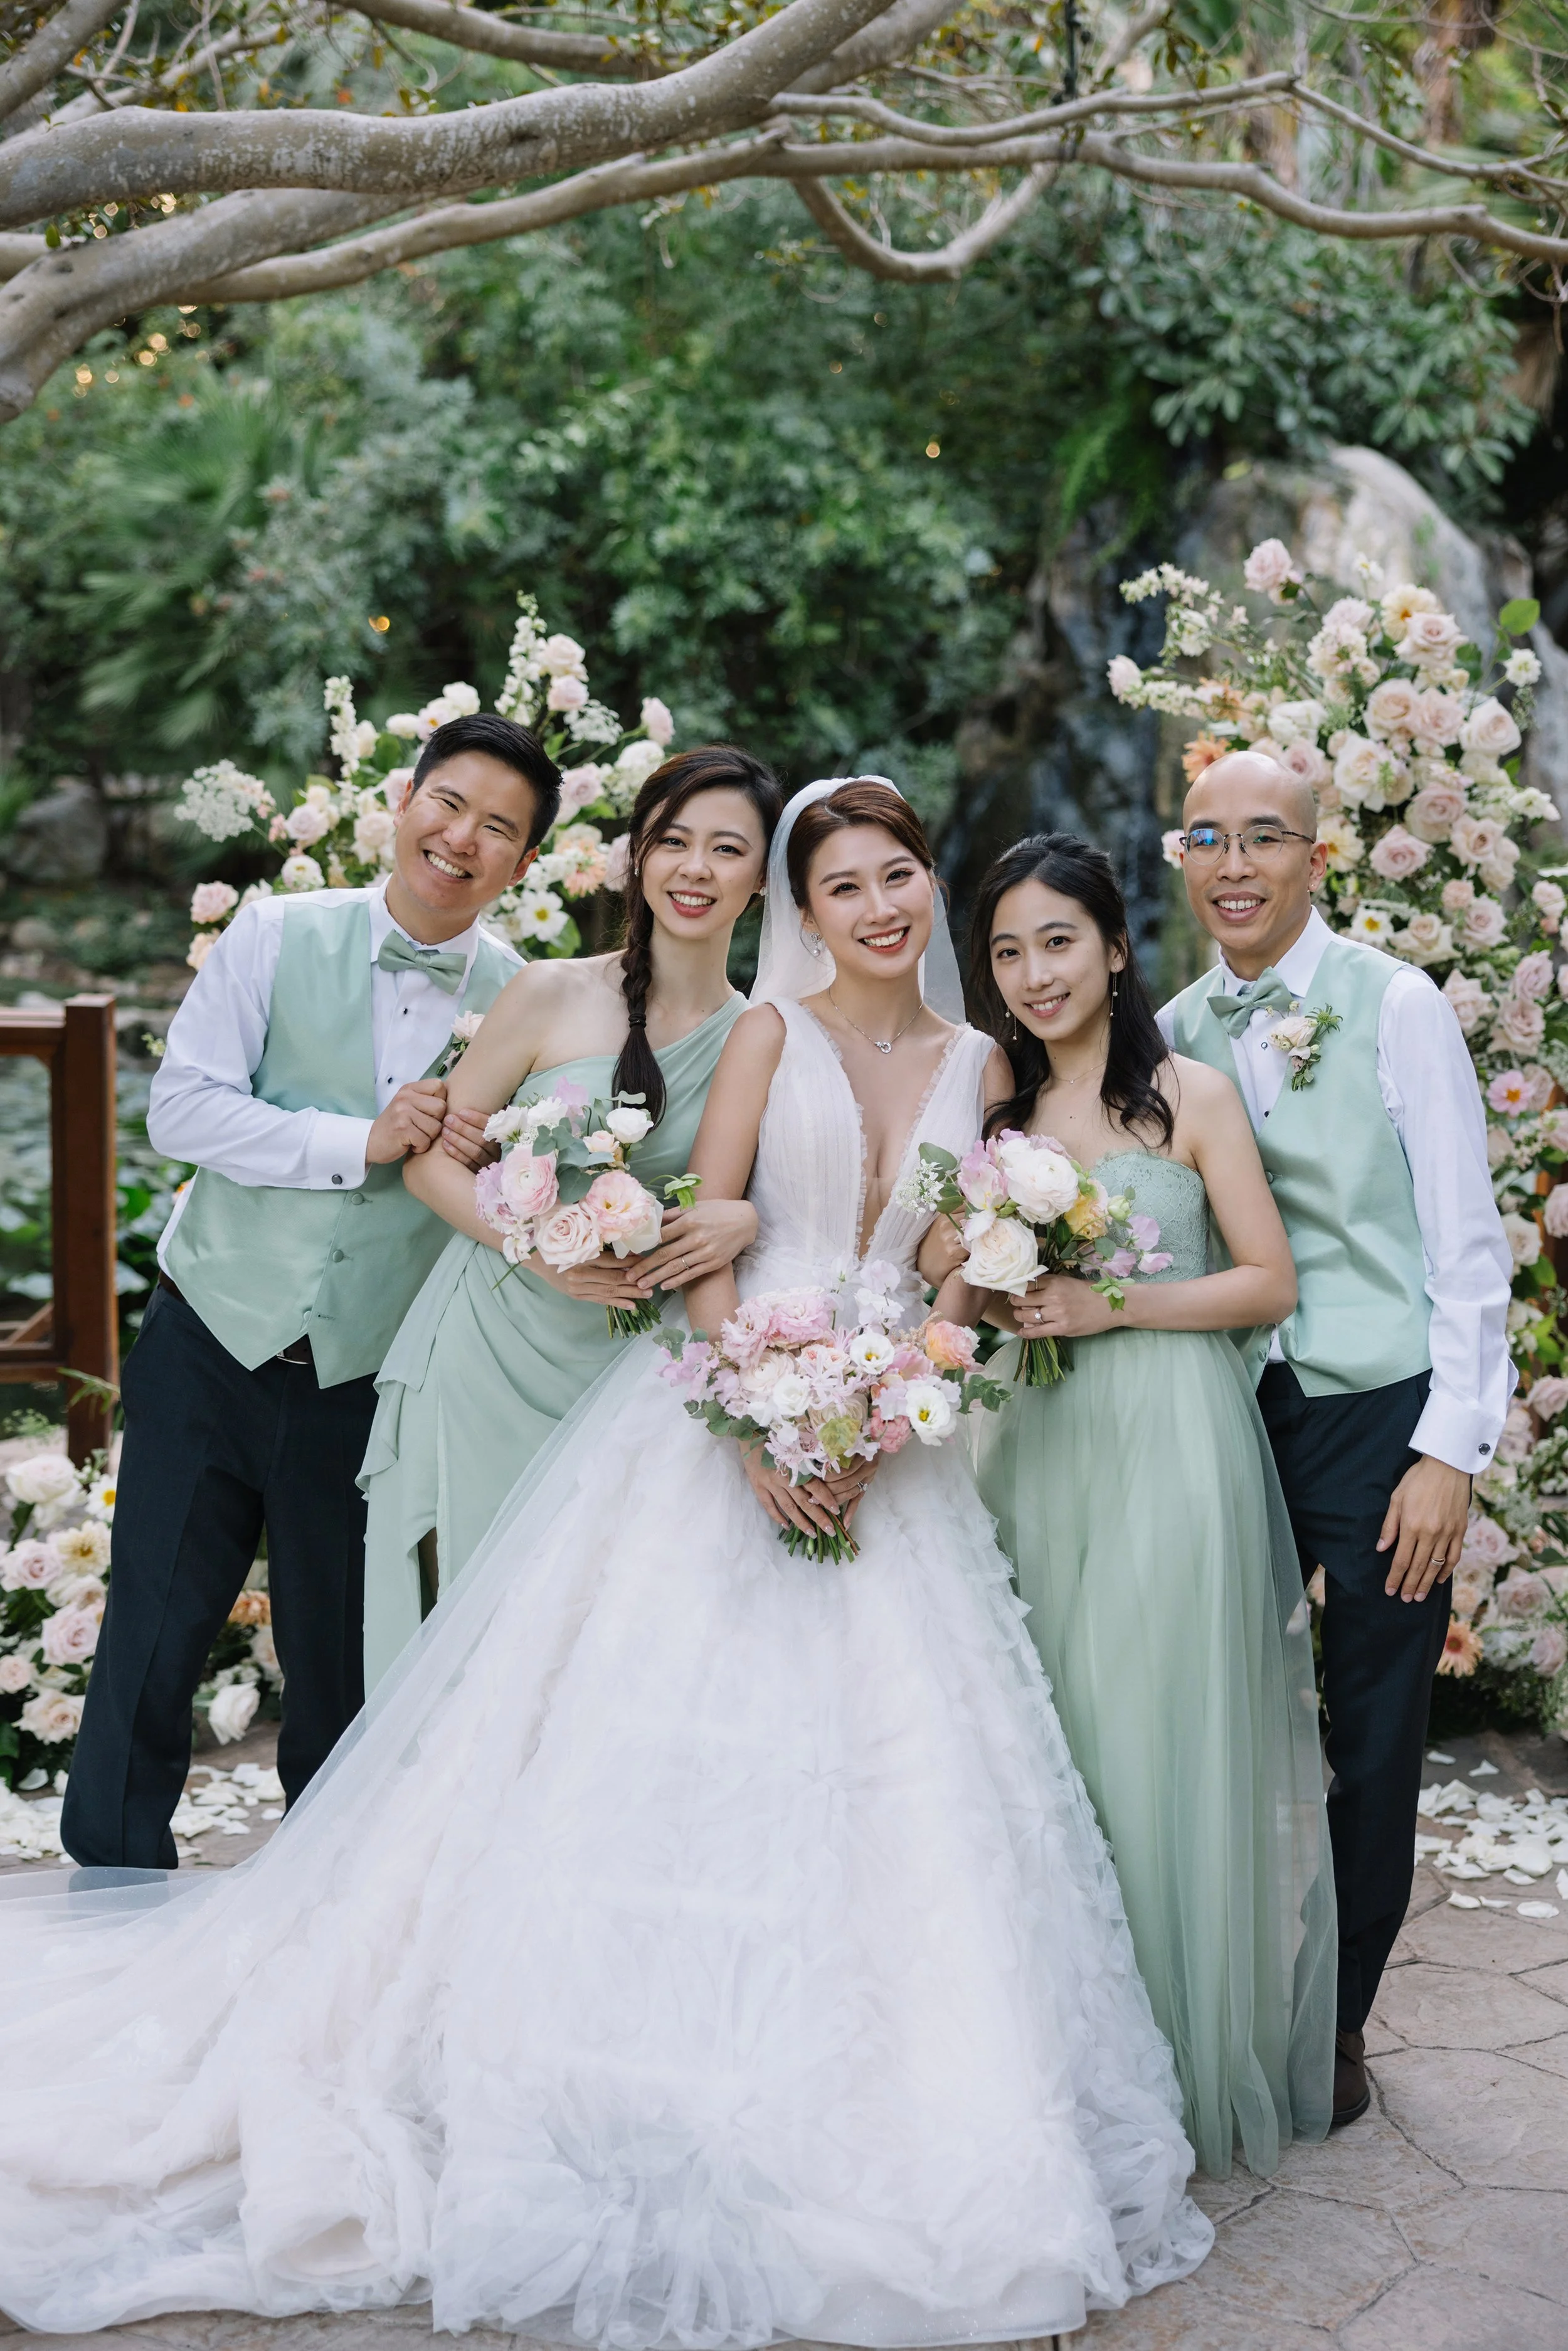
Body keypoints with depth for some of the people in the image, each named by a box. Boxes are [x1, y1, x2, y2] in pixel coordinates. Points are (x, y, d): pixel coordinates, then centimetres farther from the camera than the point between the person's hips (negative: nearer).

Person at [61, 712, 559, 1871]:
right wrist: (360, 1144, -22)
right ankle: (116, 1879, 24)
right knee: (152, 1636, 5)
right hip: (213, 1344, -1)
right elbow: (182, 1110, -13)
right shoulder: (276, 936, -6)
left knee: (341, 1666, 13)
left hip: (368, 1379, 1)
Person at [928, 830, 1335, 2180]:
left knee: (1163, 1744, -1)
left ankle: (1188, 2061, 15)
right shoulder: (992, 1112, 11)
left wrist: (1115, 1306, -14)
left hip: (1174, 1446, -4)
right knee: (1045, 1742, 6)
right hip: (1037, 1450, 4)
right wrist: (991, 1300, -7)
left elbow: (1271, 1282, -5)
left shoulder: (1191, 1097, -2)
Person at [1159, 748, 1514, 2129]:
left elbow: (1467, 1245, -7)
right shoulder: (1173, 1036, 6)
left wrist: (1452, 1452, -11)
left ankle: (1337, 2023, 25)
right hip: (1230, 1422, 3)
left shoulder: (1397, 1007, -6)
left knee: (1376, 1751, 7)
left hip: (1381, 1418, -3)